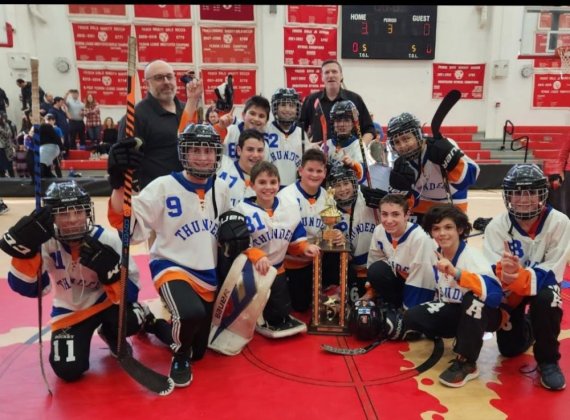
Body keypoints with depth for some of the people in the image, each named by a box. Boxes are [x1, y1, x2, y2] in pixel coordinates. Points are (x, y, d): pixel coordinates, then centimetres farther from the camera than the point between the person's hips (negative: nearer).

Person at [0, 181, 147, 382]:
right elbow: (26, 287, -28)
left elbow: (131, 290, -23)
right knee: (69, 370, -15)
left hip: (106, 301, -1)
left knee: (130, 320, -32)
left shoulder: (107, 239, -23)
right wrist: (24, 247, -41)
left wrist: (110, 270, -42)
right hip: (69, 311, 1)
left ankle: (111, 335, 7)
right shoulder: (45, 242, -20)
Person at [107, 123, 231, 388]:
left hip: (209, 275, 5)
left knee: (199, 351, 11)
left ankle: (167, 319, 42)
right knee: (192, 313, -38)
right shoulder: (163, 186, -13)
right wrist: (119, 183, -33)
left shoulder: (221, 188, 3)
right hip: (172, 267, -5)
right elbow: (126, 226, -22)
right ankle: (179, 355, -2)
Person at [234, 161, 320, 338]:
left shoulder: (291, 208, 0)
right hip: (251, 271, -4)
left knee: (282, 312, 7)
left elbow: (295, 239, 7)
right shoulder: (242, 210, -14)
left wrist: (305, 247, -12)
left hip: (277, 270, 4)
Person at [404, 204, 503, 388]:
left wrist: (456, 272, -51)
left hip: (483, 313, -6)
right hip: (455, 311, 6)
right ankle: (461, 336, 10)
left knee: (474, 298, -39)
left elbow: (495, 293, -45)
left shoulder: (472, 256, -26)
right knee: (411, 317, -13)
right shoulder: (435, 256, -6)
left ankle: (466, 363, -22)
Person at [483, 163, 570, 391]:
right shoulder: (496, 225, -20)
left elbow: (552, 272, -27)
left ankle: (548, 361, -10)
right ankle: (527, 327, 37)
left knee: (545, 300, -36)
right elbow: (493, 271, -25)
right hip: (509, 288, 1)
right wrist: (505, 273, -50)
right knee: (509, 349, 0)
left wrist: (519, 277, -47)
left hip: (543, 283, -1)